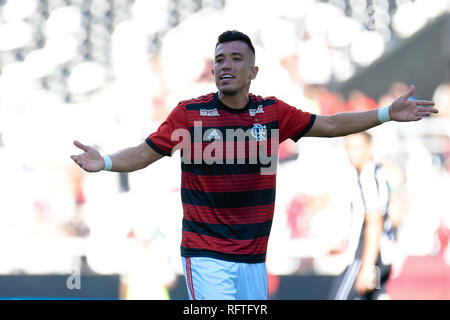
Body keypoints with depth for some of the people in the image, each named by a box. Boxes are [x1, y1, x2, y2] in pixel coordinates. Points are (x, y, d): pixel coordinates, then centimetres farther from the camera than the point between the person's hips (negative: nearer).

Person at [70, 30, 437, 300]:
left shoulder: (272, 112, 4)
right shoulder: (190, 112, -4)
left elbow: (329, 125, 14)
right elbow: (145, 153, -1)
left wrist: (387, 113, 11)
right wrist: (105, 162, -19)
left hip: (253, 258, 4)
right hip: (207, 257, -4)